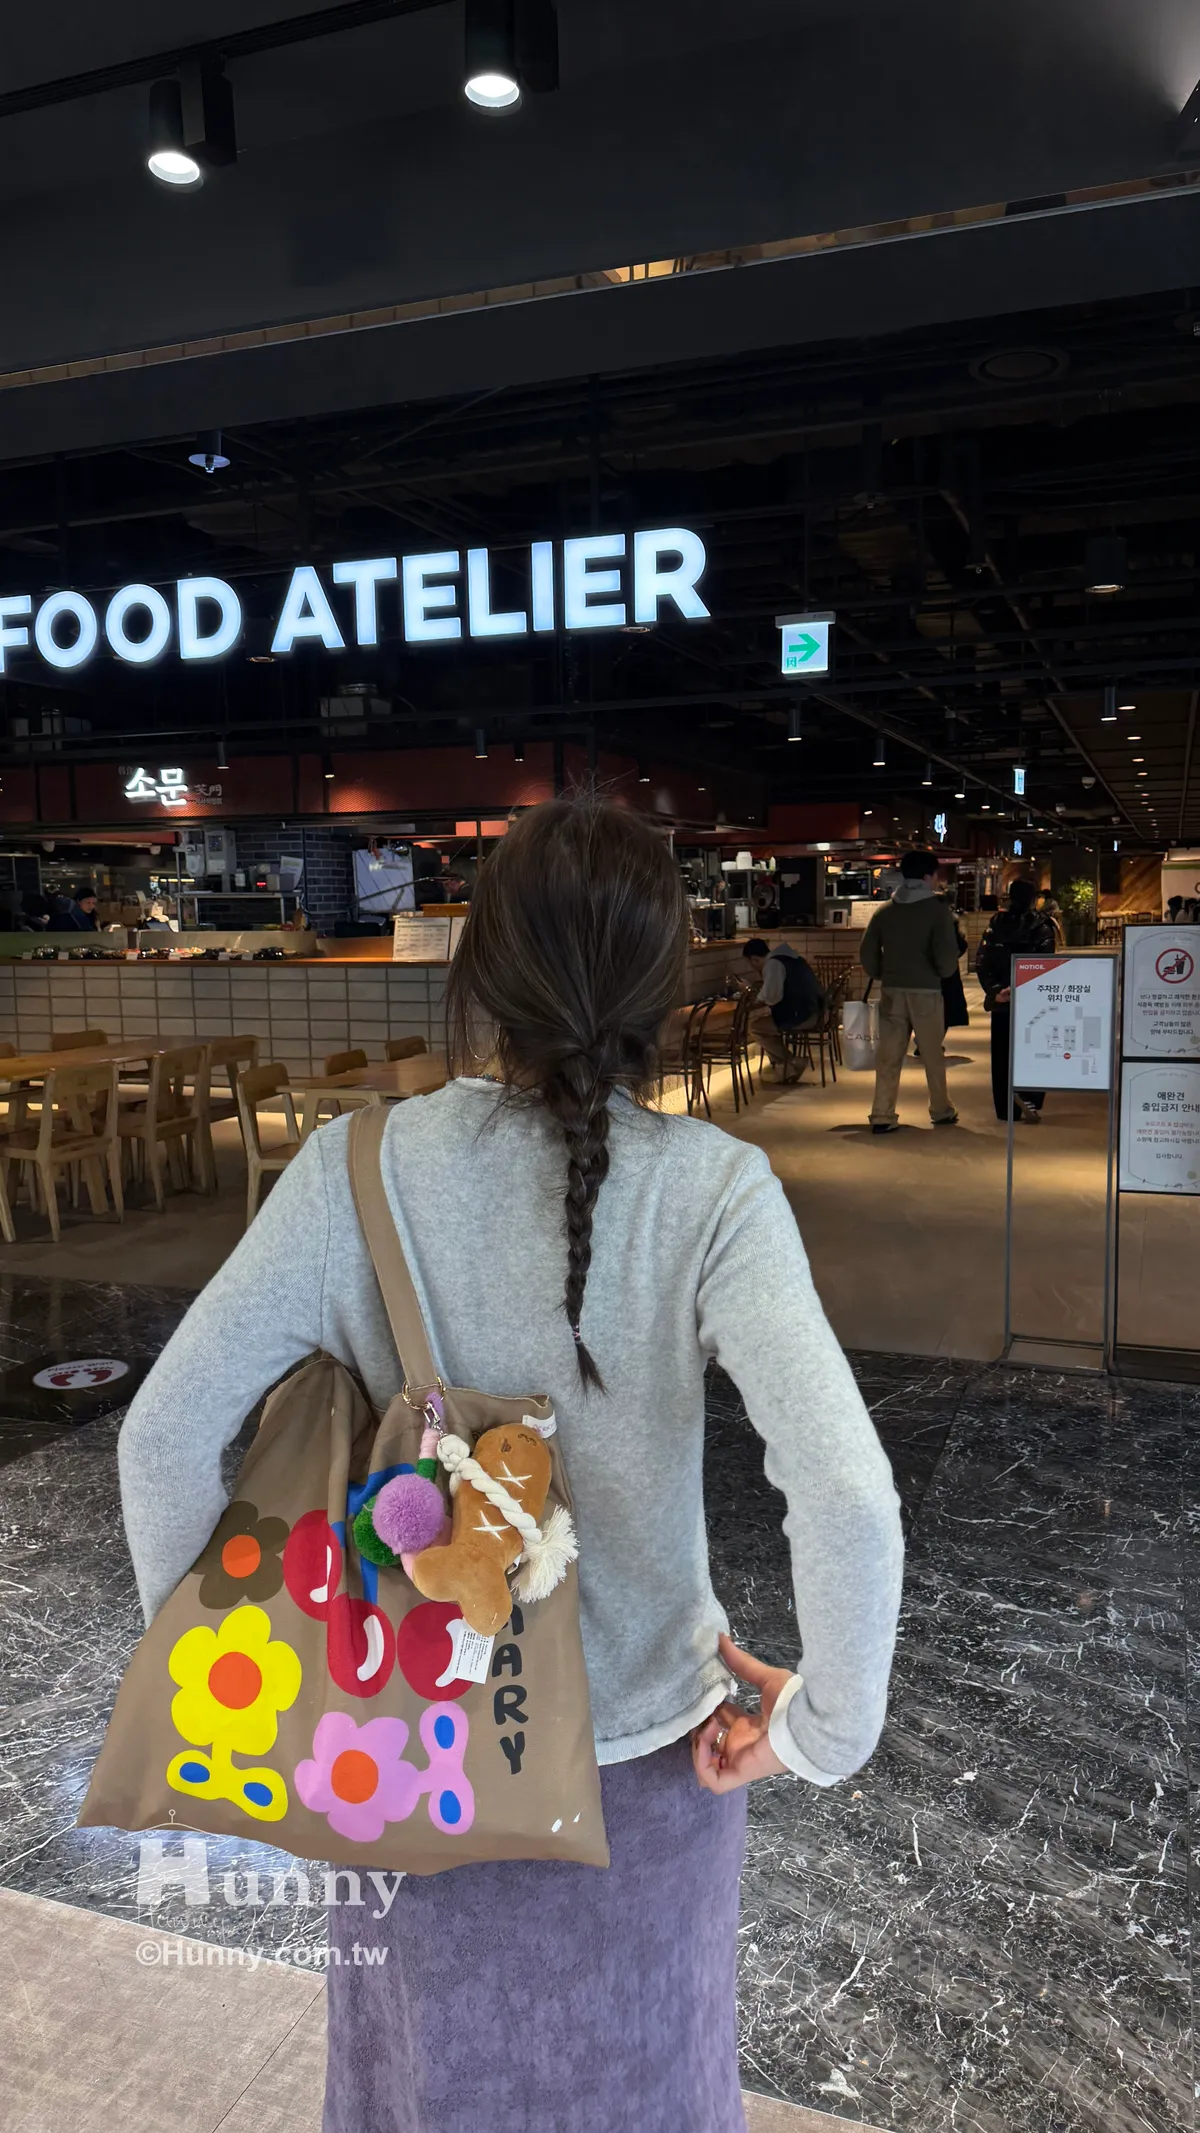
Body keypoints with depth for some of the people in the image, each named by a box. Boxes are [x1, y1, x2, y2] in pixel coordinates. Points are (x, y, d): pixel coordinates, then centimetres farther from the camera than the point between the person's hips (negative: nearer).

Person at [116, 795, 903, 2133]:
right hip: (643, 1754, 0)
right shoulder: (712, 1191, -24)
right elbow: (846, 1497, -30)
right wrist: (826, 1728, -13)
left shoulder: (355, 1172, -20)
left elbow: (166, 1436, -19)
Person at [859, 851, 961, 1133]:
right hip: (926, 991, -3)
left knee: (888, 1056, 4)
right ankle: (941, 1111, 24)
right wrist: (944, 972, 6)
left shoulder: (884, 910, 5)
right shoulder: (937, 909, -6)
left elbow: (867, 953, 3)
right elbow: (947, 955, -14)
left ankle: (882, 1116, 1)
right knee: (933, 1055, 12)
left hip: (891, 991, 3)